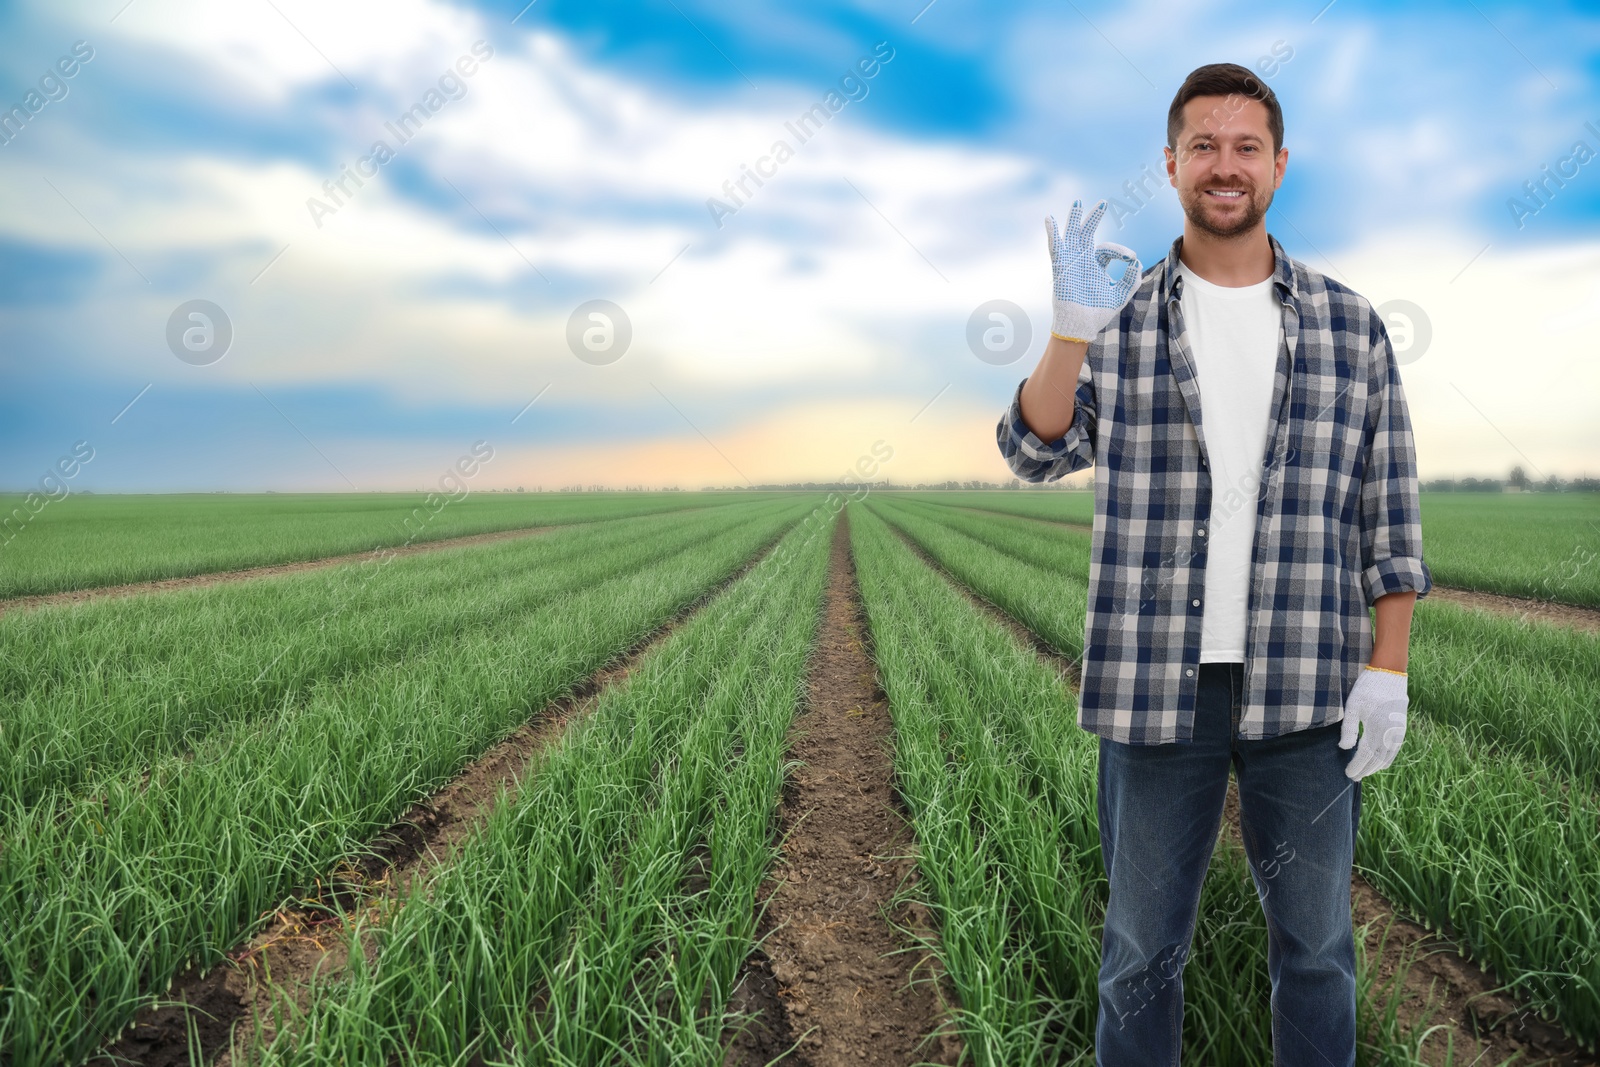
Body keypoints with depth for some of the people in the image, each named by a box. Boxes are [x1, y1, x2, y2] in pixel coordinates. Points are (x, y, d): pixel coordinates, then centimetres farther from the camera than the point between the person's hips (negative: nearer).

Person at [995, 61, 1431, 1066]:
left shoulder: (1350, 326, 6)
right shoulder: (1120, 321, 5)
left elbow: (1390, 511, 6)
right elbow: (1036, 450, -7)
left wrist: (1388, 671, -1)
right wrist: (1075, 322, -21)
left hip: (1308, 687, 1)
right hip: (1159, 683, 0)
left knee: (1317, 945, 13)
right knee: (1143, 949, 11)